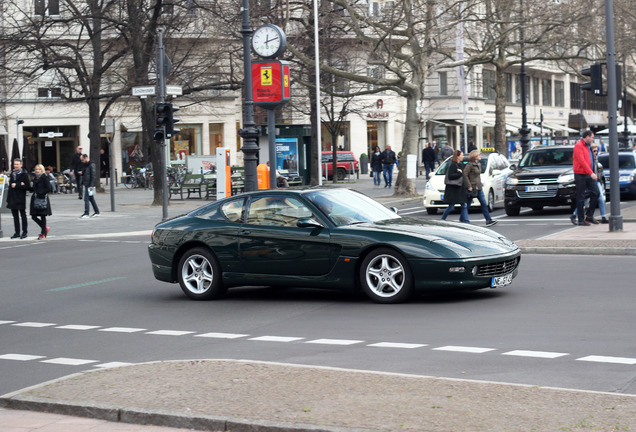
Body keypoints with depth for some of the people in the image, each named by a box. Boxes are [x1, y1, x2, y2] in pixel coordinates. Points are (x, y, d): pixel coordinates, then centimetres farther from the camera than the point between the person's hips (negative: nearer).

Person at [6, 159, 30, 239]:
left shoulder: (24, 174, -5)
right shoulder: (12, 174, 13)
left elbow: (28, 187, -12)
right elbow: (10, 186, 17)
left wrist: (16, 185, -15)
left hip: (21, 198, -6)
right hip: (13, 199, 6)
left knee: (23, 215, 0)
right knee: (15, 216, 8)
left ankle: (24, 232, 5)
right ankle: (17, 233, 13)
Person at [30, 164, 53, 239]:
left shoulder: (44, 177, -6)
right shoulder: (35, 178, 15)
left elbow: (48, 189, -11)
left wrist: (40, 193, -15)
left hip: (42, 198, -7)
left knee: (42, 216, -2)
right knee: (33, 216, 2)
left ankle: (43, 233, 6)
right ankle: (45, 228, 21)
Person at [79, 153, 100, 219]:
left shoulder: (91, 165, -14)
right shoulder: (86, 165, 16)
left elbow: (93, 176, -18)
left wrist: (92, 185, -22)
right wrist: (83, 182, 17)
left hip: (89, 185, -10)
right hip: (86, 184, 10)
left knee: (86, 199, -11)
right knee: (91, 199, 13)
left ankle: (86, 213, -11)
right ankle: (96, 212, 18)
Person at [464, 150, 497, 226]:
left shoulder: (479, 164, 13)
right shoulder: (469, 165, -13)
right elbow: (465, 175, -18)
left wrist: (481, 185, 12)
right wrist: (469, 186, -20)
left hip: (479, 188, 8)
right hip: (472, 188, -8)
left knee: (484, 204, 2)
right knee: (467, 205, 3)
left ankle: (488, 220, -1)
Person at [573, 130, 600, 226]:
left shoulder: (588, 146, 17)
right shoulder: (578, 146, -11)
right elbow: (582, 161, -20)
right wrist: (591, 173, -24)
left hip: (589, 174, 8)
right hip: (580, 175, -8)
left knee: (595, 193, 2)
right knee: (581, 197, -3)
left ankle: (589, 216, 11)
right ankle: (581, 220, 2)